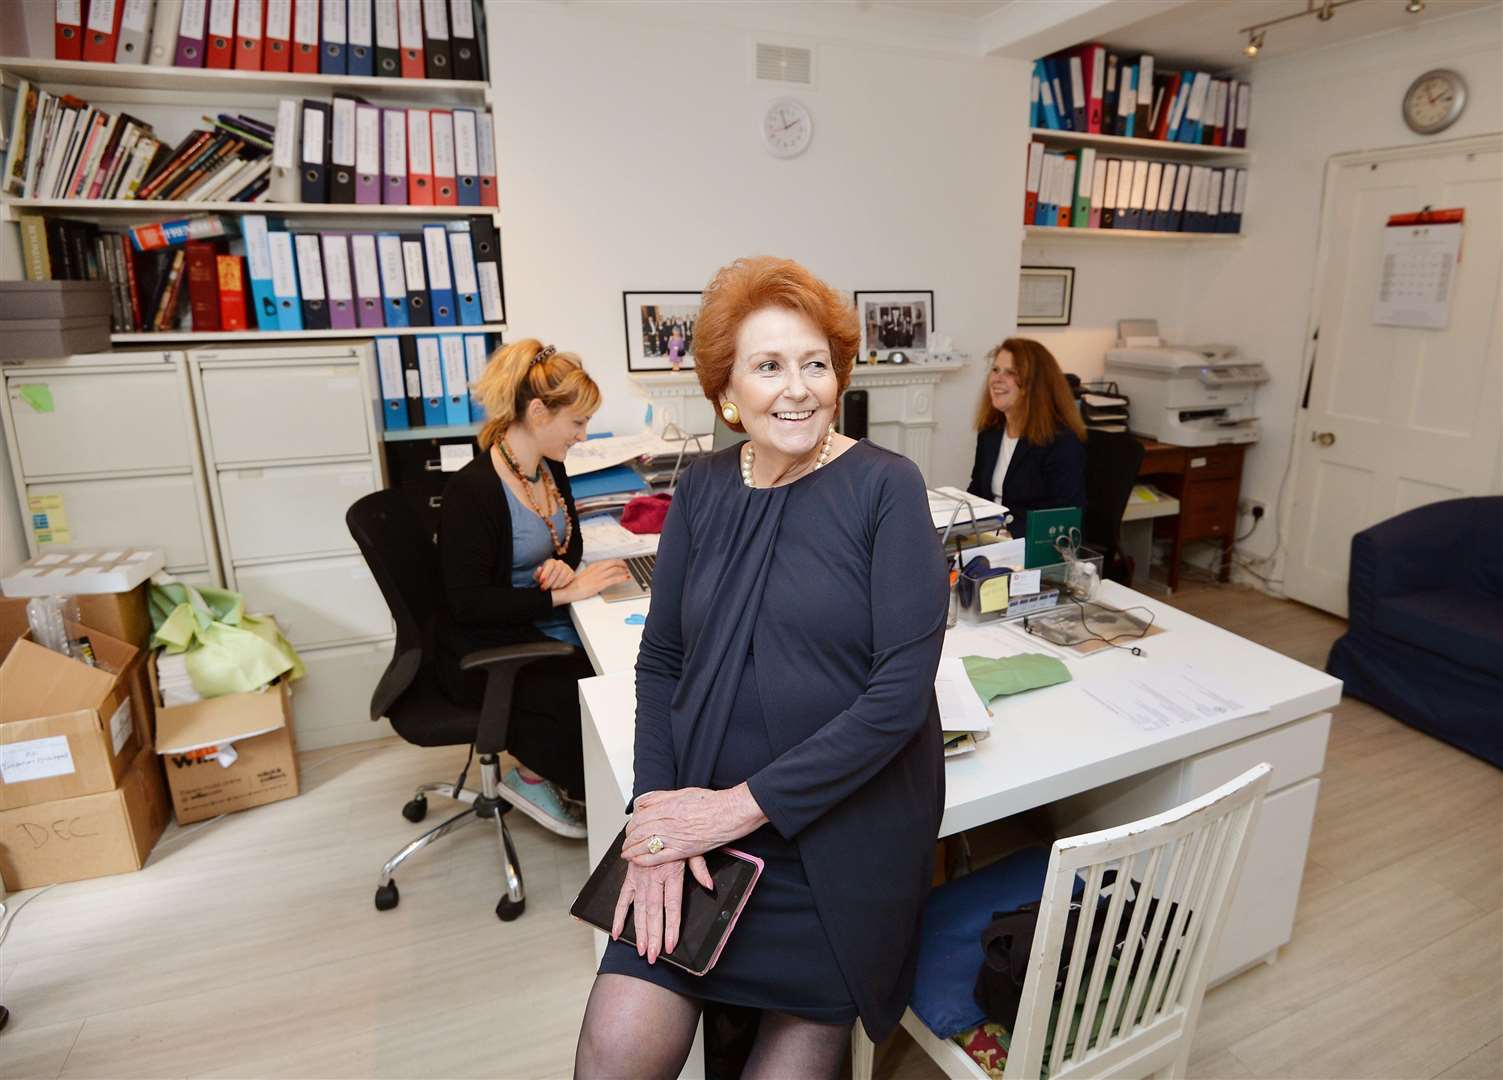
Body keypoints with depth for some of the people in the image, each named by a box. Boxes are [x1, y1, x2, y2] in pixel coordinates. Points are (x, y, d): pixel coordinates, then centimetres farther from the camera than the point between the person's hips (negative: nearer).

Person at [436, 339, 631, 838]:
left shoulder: (550, 469, 2)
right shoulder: (472, 490, -22)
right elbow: (469, 602, -23)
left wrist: (562, 564, -7)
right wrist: (565, 592, -25)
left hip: (546, 626, 8)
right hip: (485, 653, -7)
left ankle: (557, 776, 8)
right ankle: (532, 778, 7)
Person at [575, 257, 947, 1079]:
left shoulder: (886, 487, -10)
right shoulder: (702, 490, 2)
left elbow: (902, 690, -16)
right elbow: (660, 661, 4)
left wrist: (742, 804, -17)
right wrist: (658, 812, -10)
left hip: (845, 830, -2)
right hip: (704, 817, 3)